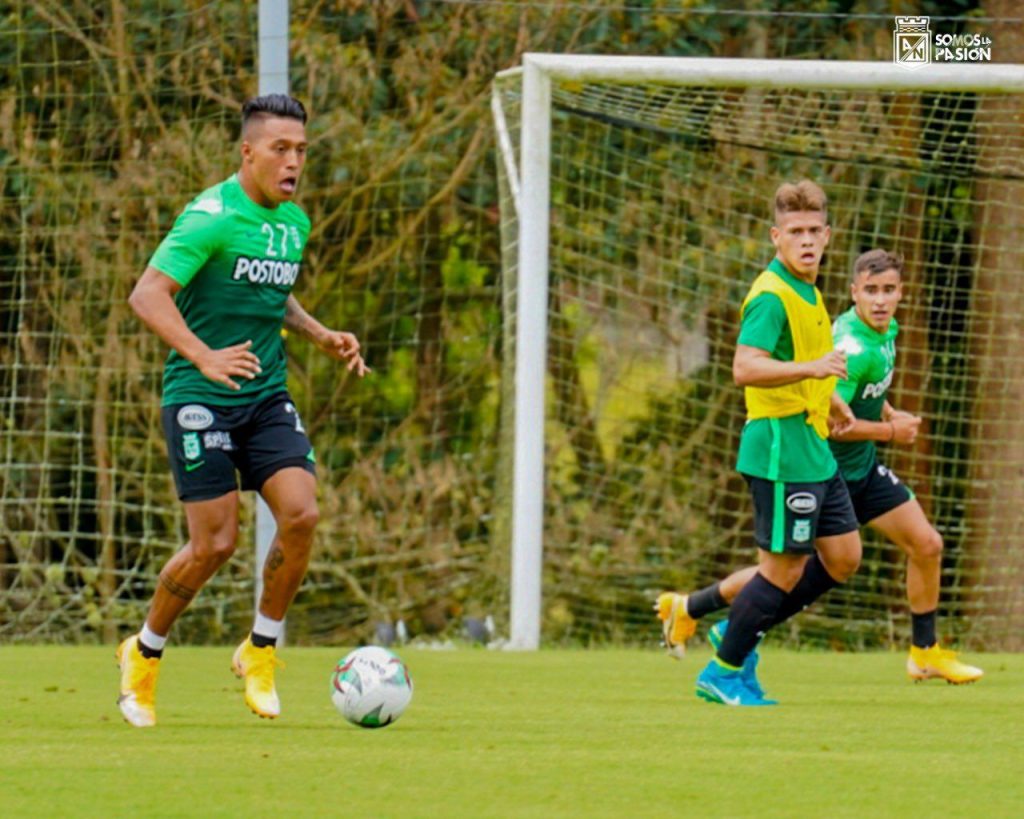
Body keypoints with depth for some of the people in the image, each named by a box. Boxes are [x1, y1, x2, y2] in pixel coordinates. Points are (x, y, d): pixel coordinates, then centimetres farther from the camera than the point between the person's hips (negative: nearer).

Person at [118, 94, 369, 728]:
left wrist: (320, 335, 10)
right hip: (200, 398, -6)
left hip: (267, 396, 6)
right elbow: (147, 295, -22)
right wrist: (204, 358, -34)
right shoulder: (213, 217, -14)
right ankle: (144, 656, 17)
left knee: (301, 513, -13)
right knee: (216, 542, -8)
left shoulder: (294, 223, 10)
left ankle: (261, 651, 5)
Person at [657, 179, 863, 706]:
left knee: (842, 558, 10)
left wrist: (834, 402, 37)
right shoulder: (771, 296, -17)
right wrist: (812, 368, -37)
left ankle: (741, 631, 20)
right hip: (781, 450, -10)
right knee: (783, 567, -5)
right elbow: (745, 368, -30)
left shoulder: (807, 292, 15)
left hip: (813, 447, 10)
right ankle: (723, 673, 8)